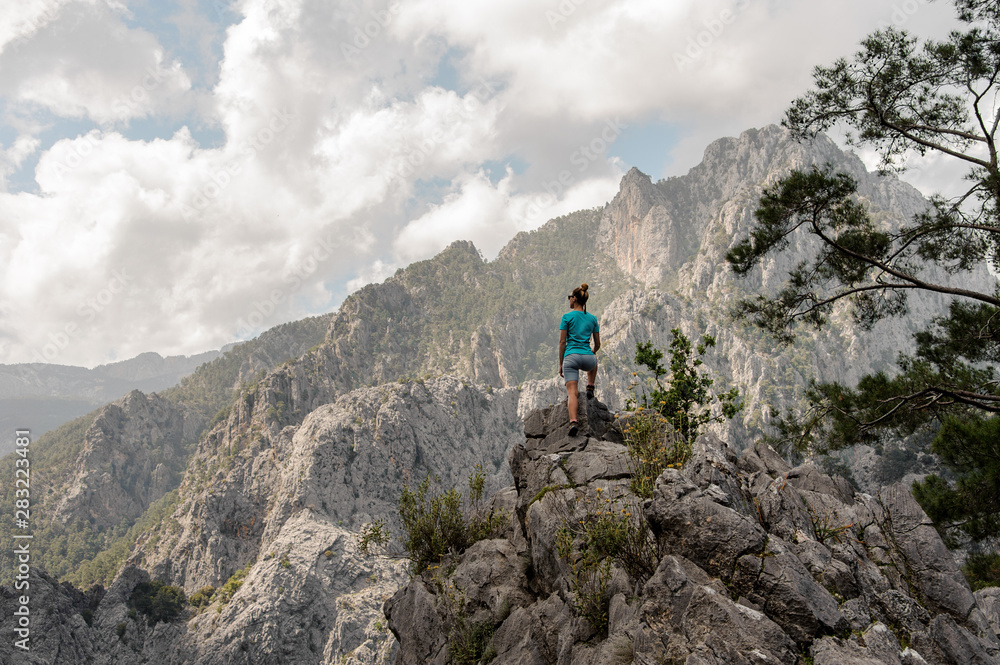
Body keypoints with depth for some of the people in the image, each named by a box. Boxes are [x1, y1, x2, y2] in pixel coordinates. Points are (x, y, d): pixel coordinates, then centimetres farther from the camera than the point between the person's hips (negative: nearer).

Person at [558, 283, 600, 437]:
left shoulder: (567, 317, 0)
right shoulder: (593, 319, 11)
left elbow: (562, 342, -3)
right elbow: (597, 344, 14)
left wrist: (560, 364, 4)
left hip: (571, 357, -3)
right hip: (588, 358, 3)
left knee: (572, 393, -7)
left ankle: (573, 421, -27)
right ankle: (590, 388, 27)